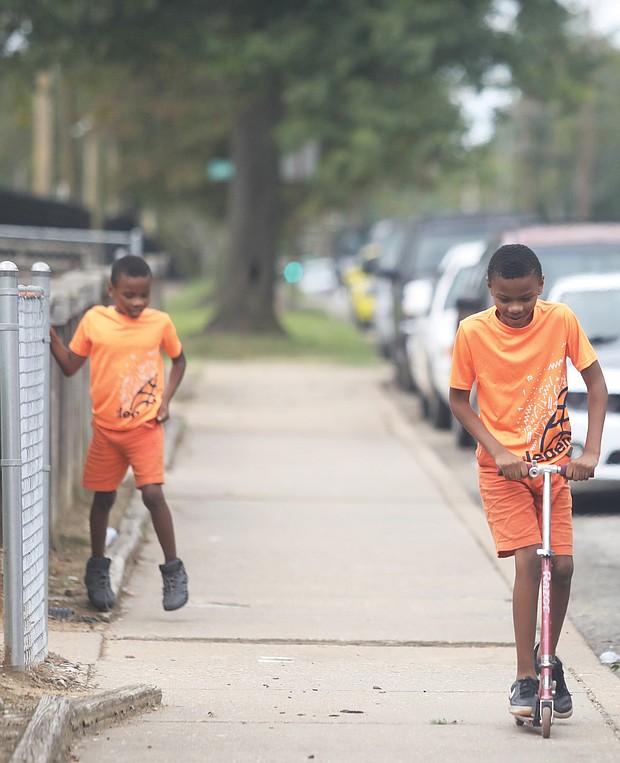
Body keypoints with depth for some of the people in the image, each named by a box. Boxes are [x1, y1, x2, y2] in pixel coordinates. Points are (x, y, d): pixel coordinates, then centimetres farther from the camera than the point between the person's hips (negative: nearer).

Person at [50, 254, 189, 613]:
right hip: (106, 426, 2)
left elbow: (179, 359, 12)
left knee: (153, 493, -14)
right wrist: (51, 335, -12)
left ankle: (174, 571, 1)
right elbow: (70, 366, 2)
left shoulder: (160, 322, -5)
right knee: (103, 497, 12)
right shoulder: (94, 321, -4)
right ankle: (98, 572, 30)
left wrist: (167, 397, -1)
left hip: (145, 425, -2)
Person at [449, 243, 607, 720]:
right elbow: (459, 401, -3)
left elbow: (596, 383, -1)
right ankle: (526, 677, -10)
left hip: (554, 462, 2)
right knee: (527, 560, -16)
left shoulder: (561, 320, -8)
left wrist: (590, 452, -11)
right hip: (503, 465, -2)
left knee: (562, 564, -3)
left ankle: (550, 661, 20)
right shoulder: (472, 332, -11)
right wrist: (498, 451, -15)